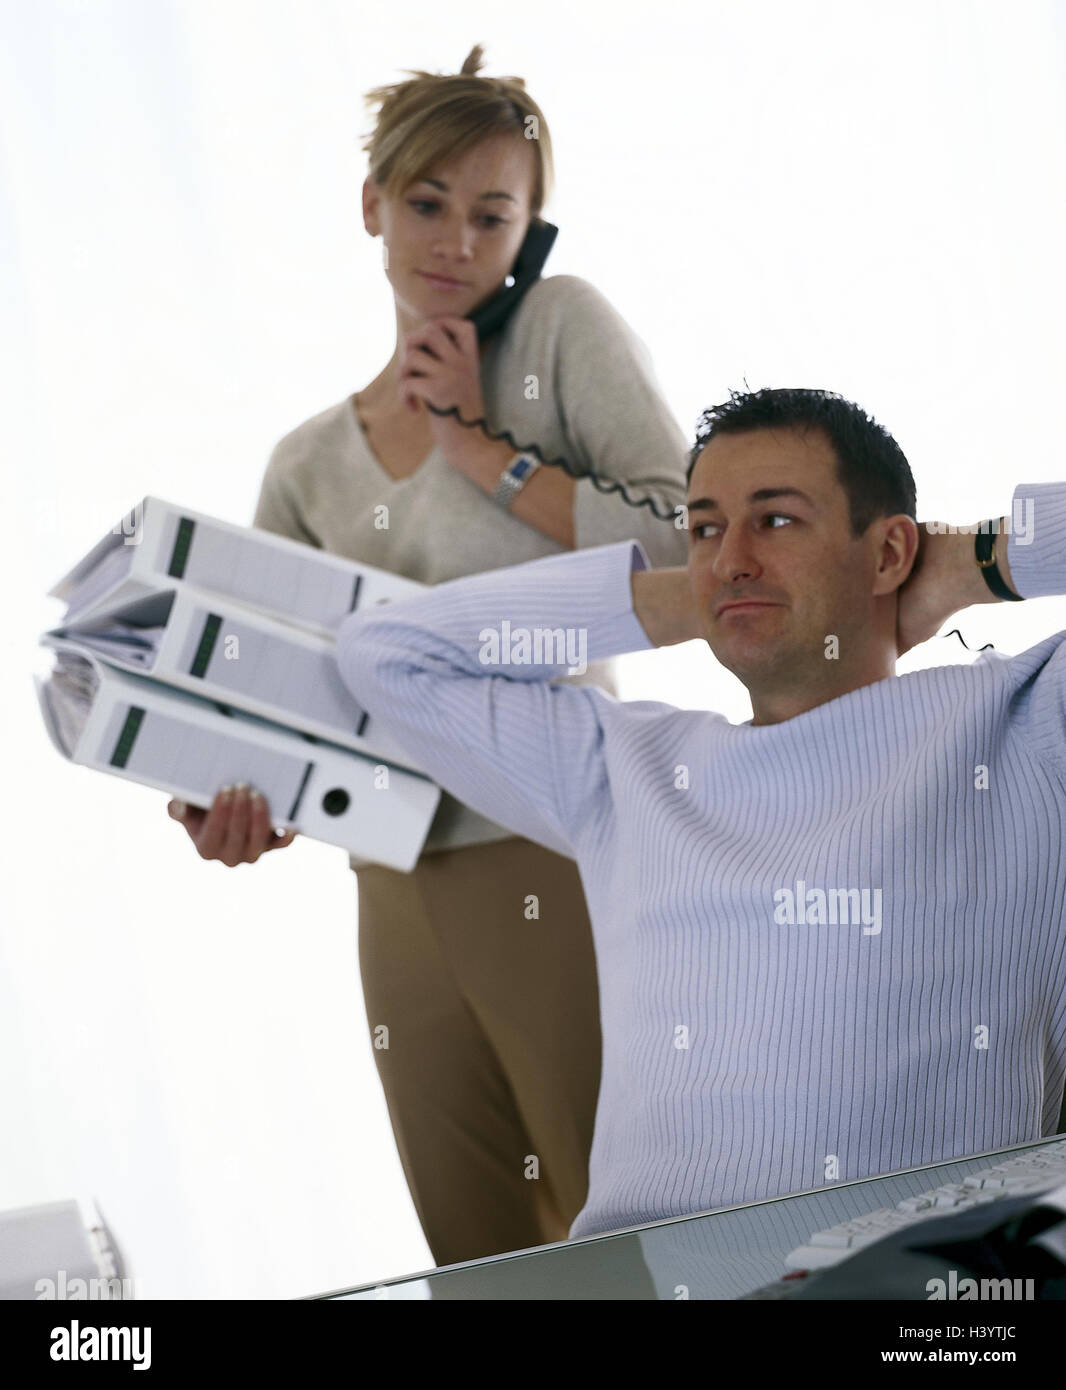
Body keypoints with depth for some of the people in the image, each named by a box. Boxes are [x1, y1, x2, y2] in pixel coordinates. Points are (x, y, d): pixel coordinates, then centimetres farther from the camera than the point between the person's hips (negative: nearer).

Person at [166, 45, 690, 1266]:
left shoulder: (560, 330, 0)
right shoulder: (311, 461, 13)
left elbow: (690, 544, -12)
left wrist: (478, 446, -11)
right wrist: (229, 809, -10)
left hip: (562, 862, -5)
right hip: (401, 895, 5)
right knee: (482, 1267, 11)